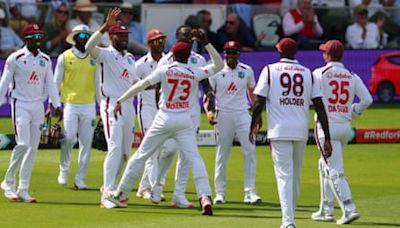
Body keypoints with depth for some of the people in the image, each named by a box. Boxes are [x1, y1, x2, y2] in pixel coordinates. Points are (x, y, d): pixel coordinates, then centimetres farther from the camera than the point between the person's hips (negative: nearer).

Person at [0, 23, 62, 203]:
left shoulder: (45, 60, 9)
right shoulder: (15, 59, -5)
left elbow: (50, 84, 8)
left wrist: (57, 105, -4)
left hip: (38, 106, 5)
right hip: (21, 105, -5)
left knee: (33, 148, 3)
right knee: (23, 144, -16)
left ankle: (23, 189, 6)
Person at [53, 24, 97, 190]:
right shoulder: (64, 57, 2)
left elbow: (97, 83, 14)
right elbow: (56, 83, 5)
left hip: (89, 106, 3)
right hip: (70, 104, -3)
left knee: (86, 143, 0)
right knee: (68, 139, -11)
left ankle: (80, 179, 7)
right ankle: (63, 171, 13)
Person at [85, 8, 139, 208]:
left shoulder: (129, 57, 17)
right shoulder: (105, 54, -6)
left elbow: (135, 82, 23)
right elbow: (89, 47, -27)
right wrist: (105, 26, -34)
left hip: (128, 106, 8)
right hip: (111, 105, -8)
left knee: (125, 151, 11)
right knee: (115, 148, -17)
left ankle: (109, 188, 25)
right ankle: (107, 194, -18)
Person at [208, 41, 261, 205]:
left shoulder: (247, 71, 6)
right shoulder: (216, 71, 0)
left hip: (243, 114, 1)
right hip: (223, 115, -1)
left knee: (249, 151, -9)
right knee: (222, 154, 3)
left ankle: (250, 192, -8)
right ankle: (220, 192, 12)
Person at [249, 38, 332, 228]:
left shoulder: (270, 70, 1)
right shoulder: (308, 73, 8)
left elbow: (259, 102, -5)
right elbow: (319, 107, 2)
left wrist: (253, 126, 11)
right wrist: (327, 138, 2)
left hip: (279, 131, -3)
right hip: (302, 131, 3)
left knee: (284, 175, -6)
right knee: (295, 176, 17)